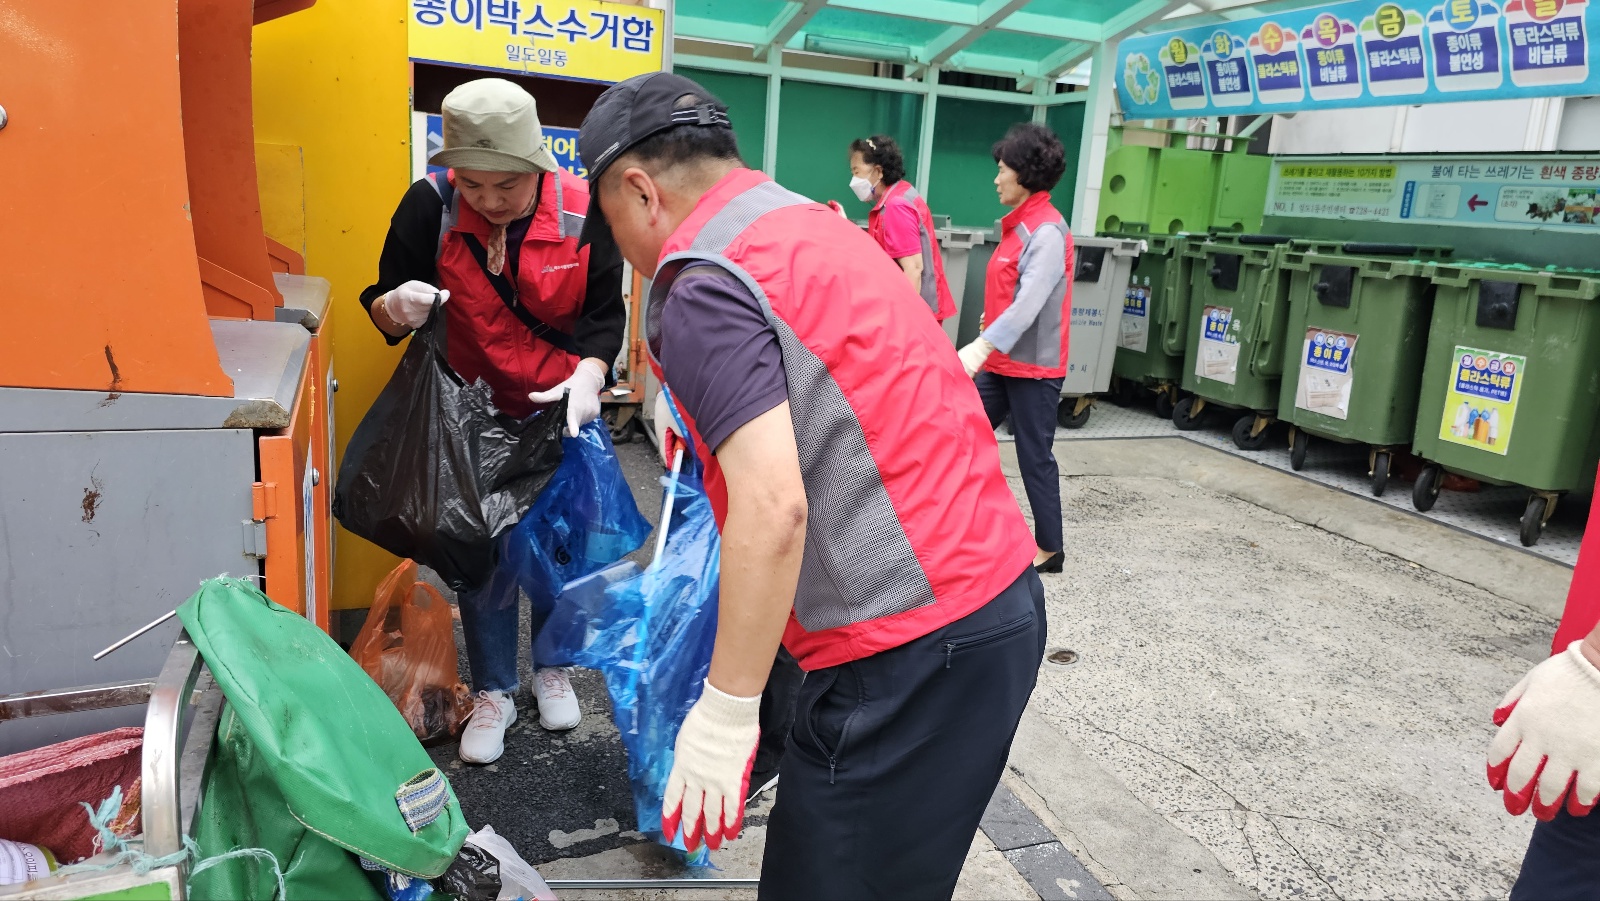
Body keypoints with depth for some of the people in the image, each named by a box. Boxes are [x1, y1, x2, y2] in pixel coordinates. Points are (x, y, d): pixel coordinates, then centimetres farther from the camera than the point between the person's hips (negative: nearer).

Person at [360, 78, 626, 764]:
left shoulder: (584, 211, -17)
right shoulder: (431, 205, -17)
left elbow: (605, 314, -9)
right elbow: (383, 306, -8)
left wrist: (587, 376, -28)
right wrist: (395, 307, -33)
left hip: (563, 410, 1)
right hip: (475, 414, 0)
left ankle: (551, 670, 35)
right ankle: (493, 693, 24)